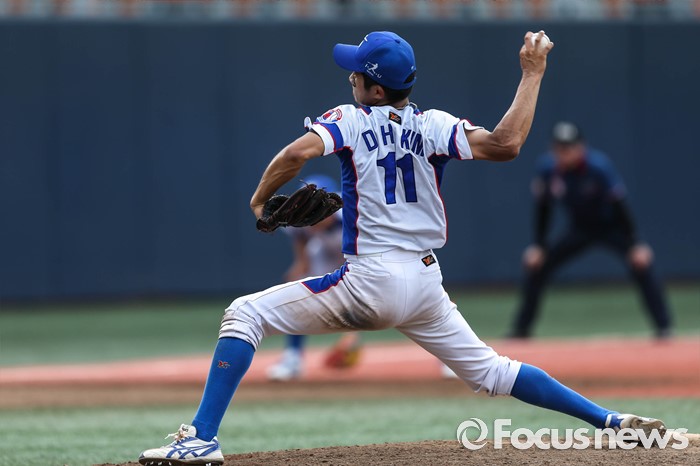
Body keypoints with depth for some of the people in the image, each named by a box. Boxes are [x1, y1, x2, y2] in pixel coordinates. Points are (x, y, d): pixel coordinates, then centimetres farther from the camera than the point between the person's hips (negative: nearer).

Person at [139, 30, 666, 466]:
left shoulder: (350, 121, -2)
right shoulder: (434, 127, 5)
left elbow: (299, 152, -19)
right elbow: (505, 144, -8)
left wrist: (259, 201, -2)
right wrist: (532, 74, 3)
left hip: (371, 280, -5)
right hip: (426, 285, 5)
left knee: (244, 314, -1)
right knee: (489, 371, 19)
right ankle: (612, 420, 13)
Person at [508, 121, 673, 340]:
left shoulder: (598, 166, -30)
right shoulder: (548, 167, -18)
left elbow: (619, 205, -25)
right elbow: (543, 207, -4)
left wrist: (635, 245, -28)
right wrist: (539, 246, -4)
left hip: (612, 227, -4)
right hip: (579, 229, 4)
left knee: (640, 264, -26)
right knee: (535, 265, -3)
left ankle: (663, 327, -20)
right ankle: (521, 328, 13)